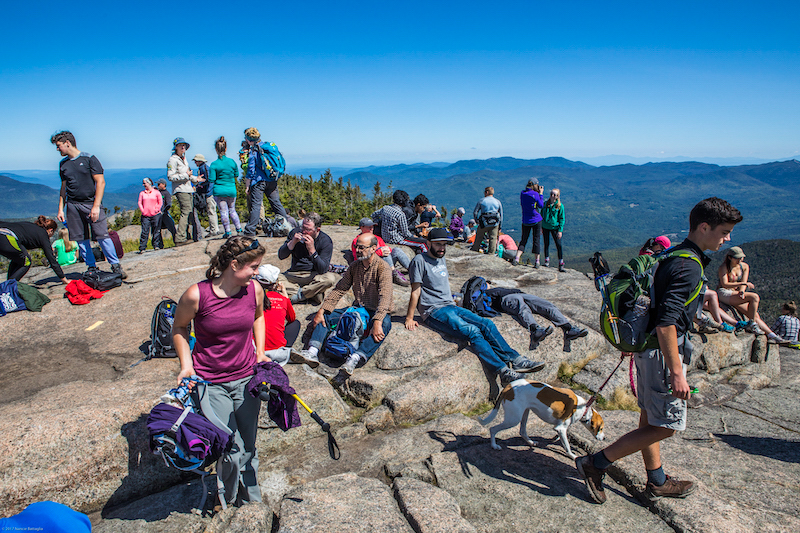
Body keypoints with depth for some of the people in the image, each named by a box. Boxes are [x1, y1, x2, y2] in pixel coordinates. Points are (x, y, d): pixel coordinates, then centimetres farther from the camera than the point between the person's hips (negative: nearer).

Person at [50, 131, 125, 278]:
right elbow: (63, 187, 21)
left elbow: (100, 182, -8)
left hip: (91, 203, -5)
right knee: (81, 239, 4)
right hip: (72, 205, 5)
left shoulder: (89, 159, -2)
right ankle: (92, 267, 13)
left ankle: (115, 265, -1)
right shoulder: (63, 163, 15)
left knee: (102, 236, -11)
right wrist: (60, 209, 13)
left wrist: (96, 206, -14)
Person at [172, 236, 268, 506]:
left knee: (248, 445, 13)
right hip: (209, 382, -3)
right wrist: (186, 365, -8)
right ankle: (228, 502, 26)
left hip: (246, 378, 4)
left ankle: (251, 498, 36)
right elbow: (179, 328, 1)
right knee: (229, 449, -3)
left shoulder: (254, 289, -7)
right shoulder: (197, 295, -18)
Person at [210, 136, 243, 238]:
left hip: (219, 191, -3)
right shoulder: (232, 161, -3)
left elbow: (211, 179, -10)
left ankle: (227, 232, 6)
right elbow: (236, 174, 8)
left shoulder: (214, 164, -10)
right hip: (231, 190, 3)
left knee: (223, 212, 4)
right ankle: (239, 229, 16)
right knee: (232, 210, 17)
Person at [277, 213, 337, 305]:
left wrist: (312, 250, -31)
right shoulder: (295, 232, -3)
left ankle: (298, 295, -20)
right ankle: (313, 294, -20)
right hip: (293, 275, 3)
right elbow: (281, 256, -3)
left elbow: (322, 270, -21)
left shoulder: (326, 241, -13)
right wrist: (292, 243, -20)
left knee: (331, 278, -34)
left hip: (313, 275, -3)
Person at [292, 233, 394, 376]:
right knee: (325, 316, -8)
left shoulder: (383, 268, -15)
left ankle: (355, 358, -54)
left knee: (384, 324, -39)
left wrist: (377, 322, -41)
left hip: (377, 312, -6)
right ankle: (312, 352, -28)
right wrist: (322, 310, -8)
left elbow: (385, 297, -27)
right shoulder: (354, 266, 6)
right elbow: (339, 289, 5)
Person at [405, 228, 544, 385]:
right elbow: (415, 291, -8)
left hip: (451, 307, 8)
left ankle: (515, 360, -15)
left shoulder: (442, 260, 20)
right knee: (472, 332, -26)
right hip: (434, 312, -8)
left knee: (487, 324, -12)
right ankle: (503, 371, -33)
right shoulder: (420, 260, -5)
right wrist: (409, 318, -9)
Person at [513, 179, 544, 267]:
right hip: (536, 220, -4)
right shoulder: (535, 194, -12)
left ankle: (517, 258, -8)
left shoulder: (522, 194, 2)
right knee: (536, 240, 3)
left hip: (525, 221, 4)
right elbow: (541, 205, -2)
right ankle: (537, 262, 5)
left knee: (523, 240, 8)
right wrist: (540, 193, 4)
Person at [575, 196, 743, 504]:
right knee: (667, 425, 0)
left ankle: (657, 482, 34)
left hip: (647, 348, 10)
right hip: (663, 352, -10)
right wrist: (676, 372, -25)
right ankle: (595, 464, 3)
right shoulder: (689, 266, -20)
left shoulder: (675, 256, 11)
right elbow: (666, 322, -27)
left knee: (651, 417, 18)